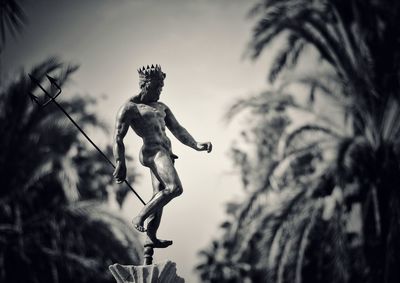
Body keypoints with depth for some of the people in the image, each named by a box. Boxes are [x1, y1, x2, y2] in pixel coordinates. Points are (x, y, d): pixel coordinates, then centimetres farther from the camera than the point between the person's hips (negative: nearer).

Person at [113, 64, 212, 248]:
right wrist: (120, 163, -10)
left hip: (165, 152, 8)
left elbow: (178, 130, 17)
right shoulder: (130, 107, 0)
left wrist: (196, 146, 2)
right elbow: (118, 138, -3)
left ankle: (151, 238, 12)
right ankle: (139, 218, -13)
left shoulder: (162, 107, 22)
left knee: (159, 196, 8)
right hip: (153, 151, -8)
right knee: (175, 188, -23)